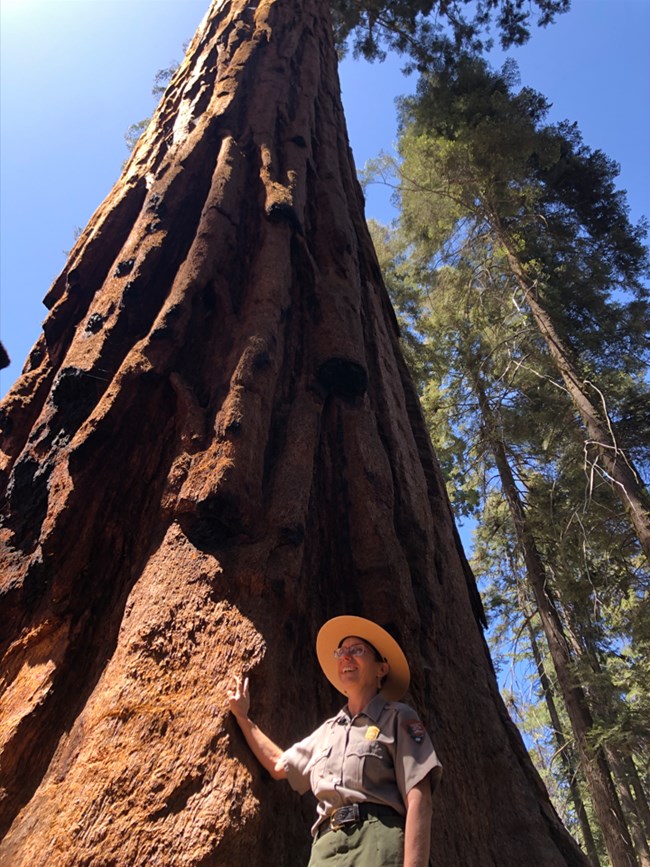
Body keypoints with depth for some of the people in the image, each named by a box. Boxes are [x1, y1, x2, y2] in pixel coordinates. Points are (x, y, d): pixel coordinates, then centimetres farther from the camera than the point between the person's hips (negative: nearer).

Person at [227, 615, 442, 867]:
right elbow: (278, 764, 33)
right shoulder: (328, 730, 22)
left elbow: (418, 799, -7)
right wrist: (242, 716, 34)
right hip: (325, 846, 6)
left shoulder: (397, 718, 3)